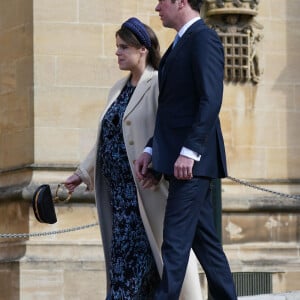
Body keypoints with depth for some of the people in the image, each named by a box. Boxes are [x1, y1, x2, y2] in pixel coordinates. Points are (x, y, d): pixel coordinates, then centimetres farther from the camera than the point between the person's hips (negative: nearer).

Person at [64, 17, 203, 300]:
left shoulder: (157, 86, -7)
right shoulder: (119, 89, 16)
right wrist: (83, 172, 18)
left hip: (145, 189, -8)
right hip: (119, 189, 8)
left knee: (131, 255, -11)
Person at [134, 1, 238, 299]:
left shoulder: (204, 39, -10)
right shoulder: (180, 43, 19)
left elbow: (211, 101, -19)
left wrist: (189, 151, -24)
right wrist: (151, 149, 13)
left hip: (192, 160, -10)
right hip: (178, 159, 10)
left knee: (175, 243, -10)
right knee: (204, 239, 12)